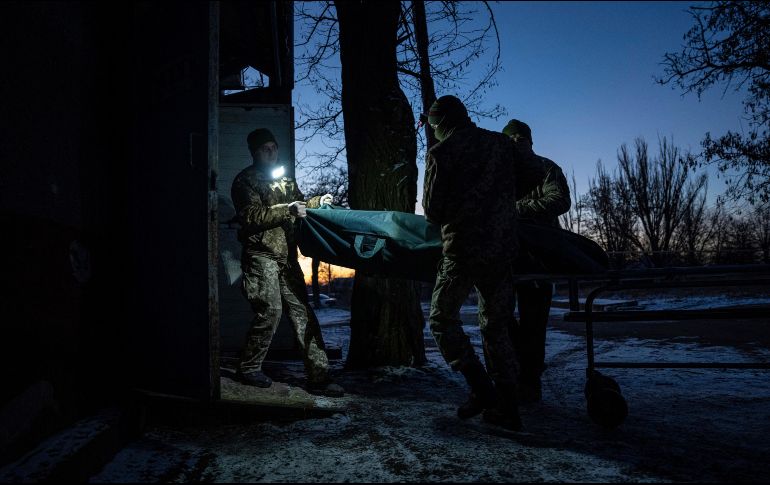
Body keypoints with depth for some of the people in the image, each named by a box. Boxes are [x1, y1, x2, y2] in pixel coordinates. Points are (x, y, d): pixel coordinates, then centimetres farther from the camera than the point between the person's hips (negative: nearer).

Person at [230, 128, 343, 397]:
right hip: (261, 256, -6)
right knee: (270, 311, -11)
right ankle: (248, 368, 12)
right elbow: (252, 216, -15)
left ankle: (319, 376, 1)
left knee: (302, 312, 0)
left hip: (286, 256, 6)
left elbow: (298, 205, 31)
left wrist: (316, 202, 10)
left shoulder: (284, 179, 19)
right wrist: (288, 210, -23)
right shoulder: (245, 181, -1)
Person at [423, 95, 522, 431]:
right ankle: (507, 408, 12)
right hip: (503, 246, 5)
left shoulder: (440, 153, -5)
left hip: (463, 248, -5)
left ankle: (481, 389, 0)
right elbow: (513, 192, 15)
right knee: (495, 325, 13)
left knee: (443, 317, 12)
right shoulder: (502, 144, 9)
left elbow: (432, 211, -3)